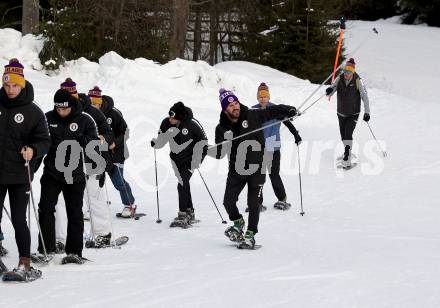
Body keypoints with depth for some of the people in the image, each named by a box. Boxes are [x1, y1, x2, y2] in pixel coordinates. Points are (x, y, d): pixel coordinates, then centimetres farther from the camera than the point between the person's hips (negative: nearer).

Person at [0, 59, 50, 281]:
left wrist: (33, 150, -20)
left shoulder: (32, 112, -2)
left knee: (19, 221, -4)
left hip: (19, 176, -3)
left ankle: (25, 264, 1)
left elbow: (44, 141, -1)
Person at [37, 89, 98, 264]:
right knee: (46, 208, -7)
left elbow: (94, 142, -4)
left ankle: (74, 251, 13)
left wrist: (83, 140, -21)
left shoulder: (84, 120, -3)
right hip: (51, 172, 1)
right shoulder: (48, 118, 2)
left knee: (75, 213, 6)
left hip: (74, 174, -1)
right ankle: (46, 249, -1)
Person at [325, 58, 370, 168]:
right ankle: (347, 152, 38)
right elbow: (330, 93, -8)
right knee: (343, 135, 15)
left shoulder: (358, 81, -17)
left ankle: (347, 159, -16)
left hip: (353, 114, -4)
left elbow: (365, 97, -11)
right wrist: (329, 91, -34)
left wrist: (367, 112, -14)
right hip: (341, 113, 4)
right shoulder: (339, 79, -8)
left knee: (348, 135, -16)